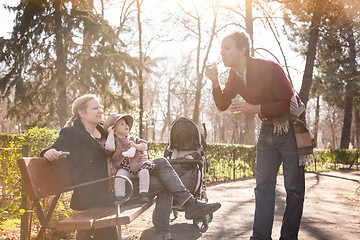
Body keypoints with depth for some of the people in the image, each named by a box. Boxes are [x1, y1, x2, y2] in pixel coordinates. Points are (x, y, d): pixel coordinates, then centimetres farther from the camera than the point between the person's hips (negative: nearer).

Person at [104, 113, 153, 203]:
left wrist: (136, 146, -4)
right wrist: (110, 133, -9)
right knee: (119, 176, -30)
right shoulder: (115, 140, 8)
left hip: (138, 165, 3)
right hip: (124, 168, -3)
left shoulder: (133, 138, 20)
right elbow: (109, 147, -15)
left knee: (144, 172, -25)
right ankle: (119, 197, -18)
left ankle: (143, 194, -18)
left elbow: (144, 146, 15)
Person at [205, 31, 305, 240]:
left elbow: (289, 103, -23)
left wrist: (255, 108, -29)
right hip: (268, 128, 7)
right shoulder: (235, 74, 1)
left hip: (290, 127, -7)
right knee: (263, 185, 7)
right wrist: (215, 82, -13)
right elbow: (223, 105, 3)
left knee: (294, 188, -3)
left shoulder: (269, 68, -21)